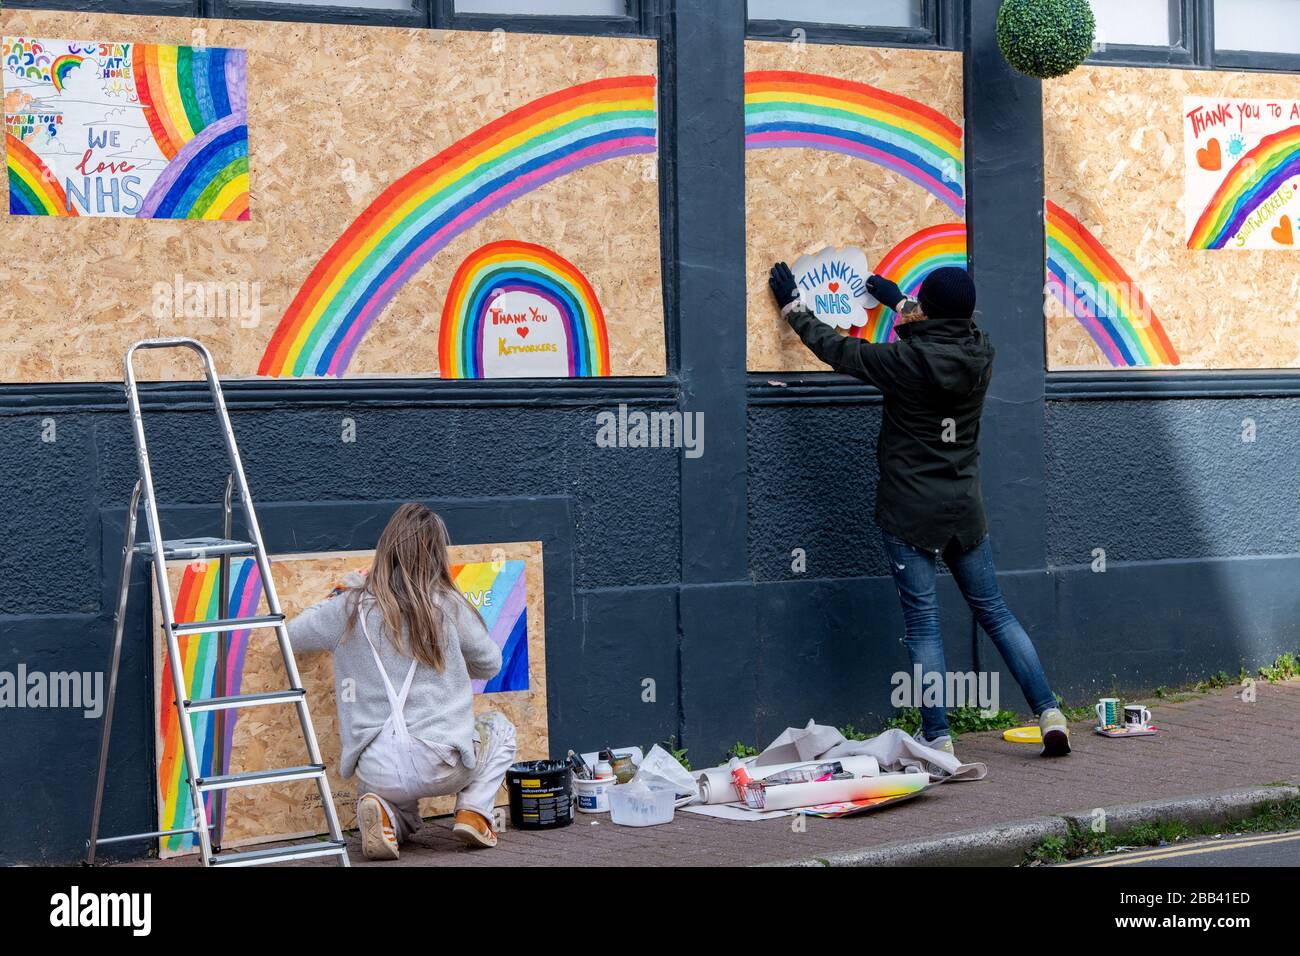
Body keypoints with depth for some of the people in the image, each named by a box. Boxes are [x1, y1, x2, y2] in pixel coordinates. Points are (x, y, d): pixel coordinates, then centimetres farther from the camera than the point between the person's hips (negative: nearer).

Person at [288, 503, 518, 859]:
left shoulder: (350, 608, 2)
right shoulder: (448, 605, -2)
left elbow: (292, 634, 18)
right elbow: (490, 665, 13)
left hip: (376, 772, 2)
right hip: (441, 764, -2)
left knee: (405, 818, 35)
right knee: (499, 729, 30)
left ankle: (385, 815, -1)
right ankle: (474, 811, 6)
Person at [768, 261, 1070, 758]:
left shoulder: (904, 360, -17)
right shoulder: (980, 355, -2)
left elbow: (836, 348, -3)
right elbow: (946, 332, 23)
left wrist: (793, 306, 13)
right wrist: (899, 302, 37)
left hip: (909, 512, -5)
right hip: (965, 508, 5)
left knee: (922, 622, 0)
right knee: (994, 611, 13)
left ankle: (937, 737, 1)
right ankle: (1050, 714, 8)